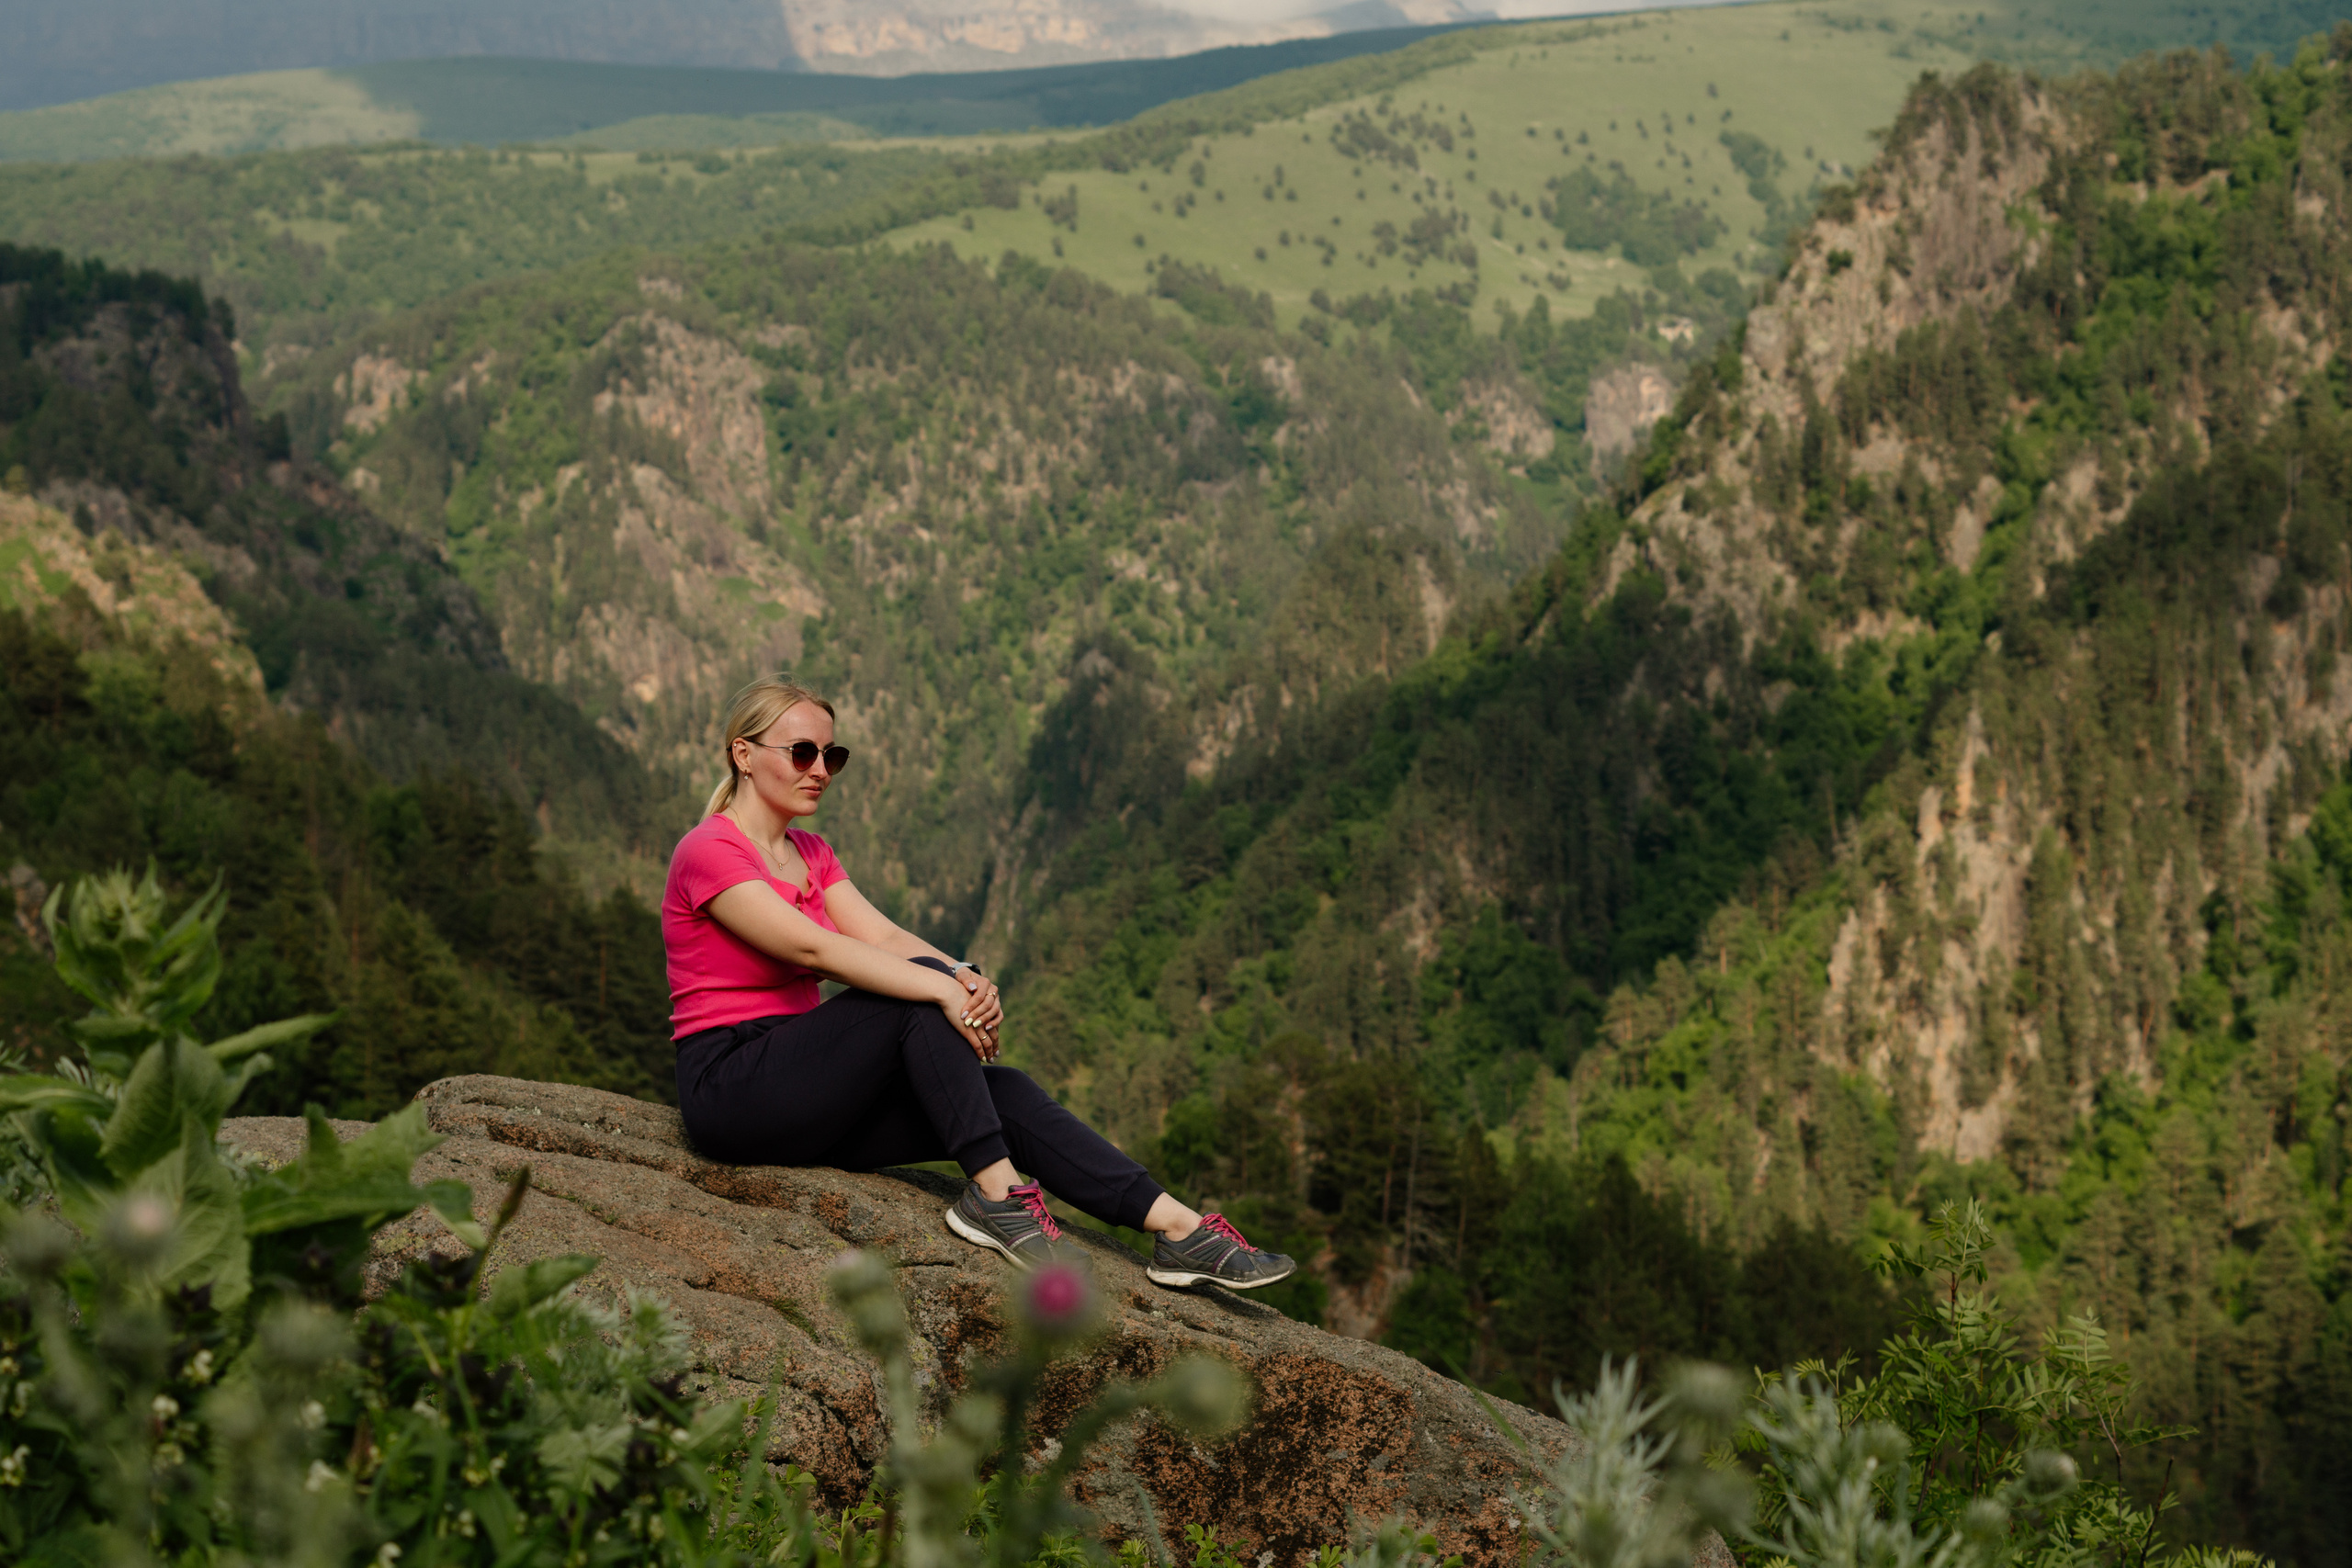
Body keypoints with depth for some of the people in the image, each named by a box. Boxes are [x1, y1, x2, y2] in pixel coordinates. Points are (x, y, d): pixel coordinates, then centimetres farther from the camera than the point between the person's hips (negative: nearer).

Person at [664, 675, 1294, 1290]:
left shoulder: (810, 853, 17)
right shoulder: (707, 852, -10)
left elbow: (883, 937, 1)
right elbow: (814, 947, -23)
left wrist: (967, 976, -20)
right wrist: (943, 989, -30)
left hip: (806, 1091, 7)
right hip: (729, 1088, -7)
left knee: (1002, 1092, -12)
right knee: (923, 992, -23)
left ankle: (1177, 1225, -19)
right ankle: (994, 1191, -21)